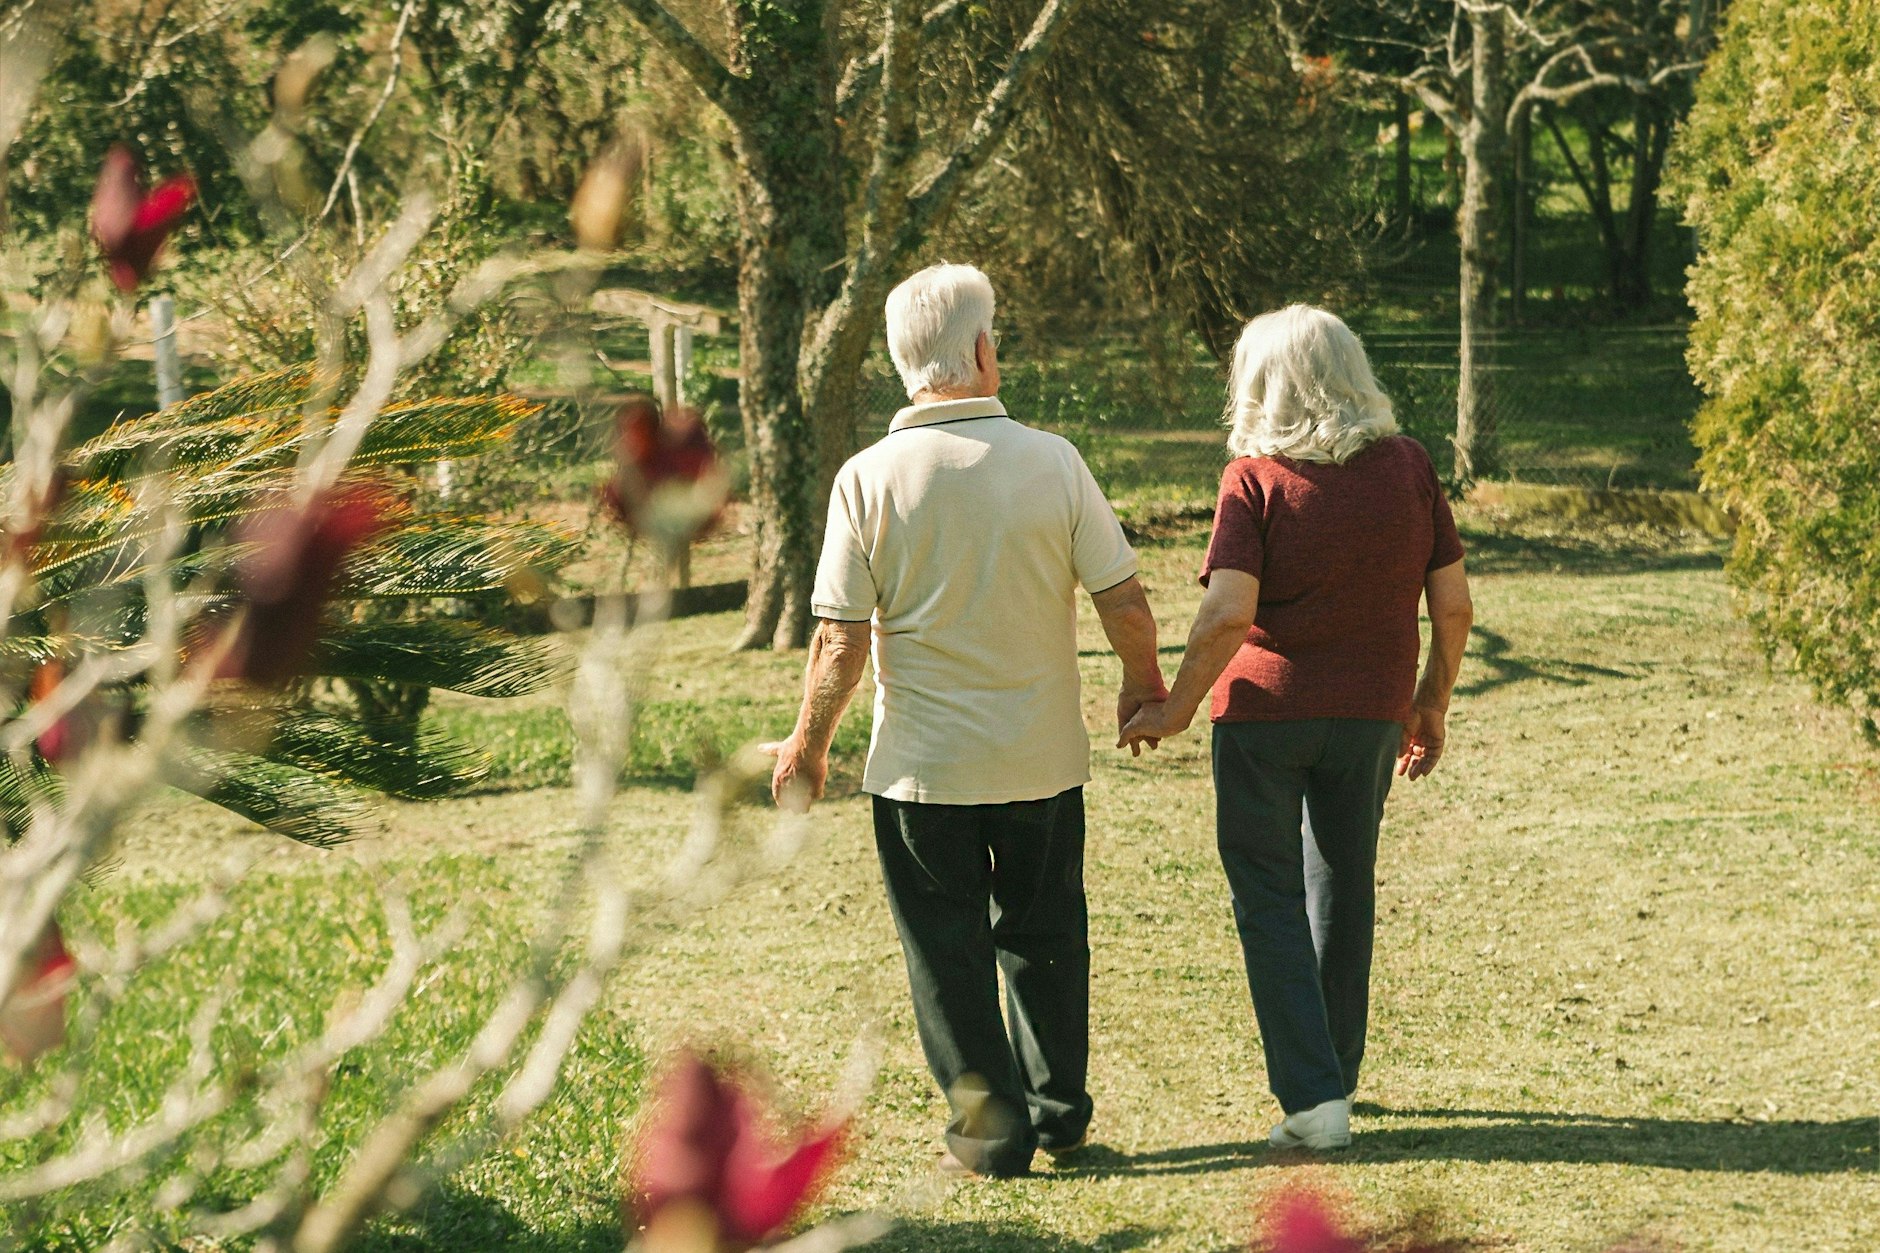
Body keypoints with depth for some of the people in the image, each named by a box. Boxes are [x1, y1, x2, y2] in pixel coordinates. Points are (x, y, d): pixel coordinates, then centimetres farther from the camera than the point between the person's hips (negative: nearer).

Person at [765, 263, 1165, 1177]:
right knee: (1043, 935, 19)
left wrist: (808, 745, 3)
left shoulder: (869, 478, -12)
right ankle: (1060, 1111, 29)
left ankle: (990, 1130, 13)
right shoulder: (1052, 462, -10)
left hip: (922, 764, -2)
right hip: (1043, 757, 2)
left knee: (949, 952, 10)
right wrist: (1143, 684, 13)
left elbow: (841, 639, -11)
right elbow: (1123, 600, -6)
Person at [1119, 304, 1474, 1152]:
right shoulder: (1407, 466, -1)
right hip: (1371, 712, 4)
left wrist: (1175, 708, -8)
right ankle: (1334, 1073, 31)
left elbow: (1227, 613, -21)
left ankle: (1311, 1096, -4)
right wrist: (1432, 705, 13)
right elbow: (1452, 604, 1)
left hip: (1265, 709, -4)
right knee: (1344, 889, 19)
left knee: (1268, 900, 5)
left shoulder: (1255, 478, -12)